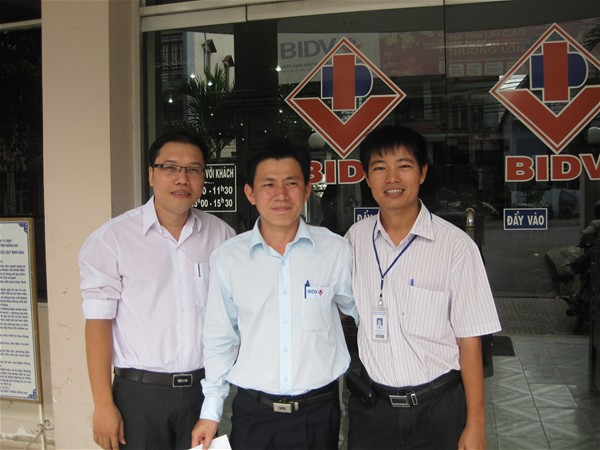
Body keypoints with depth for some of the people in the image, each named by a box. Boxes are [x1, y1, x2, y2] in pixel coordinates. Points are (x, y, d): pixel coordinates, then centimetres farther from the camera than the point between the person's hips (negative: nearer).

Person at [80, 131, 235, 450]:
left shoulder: (222, 236, 3)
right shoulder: (111, 238, -6)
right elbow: (98, 323, -7)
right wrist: (103, 405, -9)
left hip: (205, 390, 3)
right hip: (140, 392, -2)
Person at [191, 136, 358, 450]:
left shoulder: (336, 251, -6)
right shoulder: (227, 258, -4)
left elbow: (362, 312, 9)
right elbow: (219, 339, 6)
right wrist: (211, 412, 8)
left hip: (319, 412, 0)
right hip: (252, 412, 1)